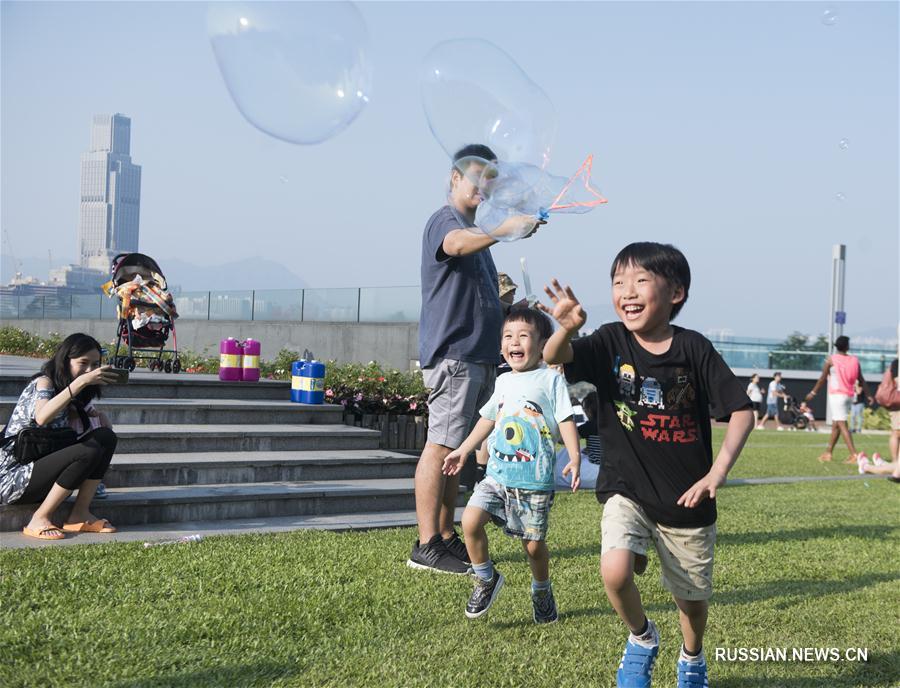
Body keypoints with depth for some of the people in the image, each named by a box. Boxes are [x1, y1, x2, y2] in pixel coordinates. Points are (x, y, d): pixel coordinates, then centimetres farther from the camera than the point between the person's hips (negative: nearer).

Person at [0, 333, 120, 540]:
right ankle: (39, 520, -16)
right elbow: (42, 417, -34)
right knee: (89, 451, -28)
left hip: (42, 467, 8)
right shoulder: (43, 382, -12)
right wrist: (81, 382, -37)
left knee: (106, 437, -8)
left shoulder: (70, 394, 13)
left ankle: (80, 515, -9)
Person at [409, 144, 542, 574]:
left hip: (477, 356, 10)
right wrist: (506, 228, -47)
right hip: (452, 353, -10)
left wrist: (508, 306, 20)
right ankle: (426, 545, -11)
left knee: (455, 449, 10)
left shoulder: (477, 231, 25)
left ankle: (447, 537, 15)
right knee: (441, 445, -12)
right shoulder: (446, 221, -5)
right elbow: (456, 244, -31)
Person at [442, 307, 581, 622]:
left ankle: (541, 590, 33)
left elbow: (566, 421, -7)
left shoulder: (551, 379, -3)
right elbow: (488, 419, 24)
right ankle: (486, 579, 7)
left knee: (534, 544, 3)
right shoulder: (503, 381, 13)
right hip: (497, 473, 4)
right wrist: (463, 450, 26)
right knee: (471, 519, -15)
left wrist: (575, 458, -20)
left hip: (534, 480, -4)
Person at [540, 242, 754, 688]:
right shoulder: (611, 342, -9)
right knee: (615, 573, -24)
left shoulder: (694, 349, -11)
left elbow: (741, 412, -9)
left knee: (692, 596, 16)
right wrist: (567, 329, -47)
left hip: (686, 498, 0)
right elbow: (554, 358, -25)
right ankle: (641, 639, 11)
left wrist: (717, 472, -19)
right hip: (627, 491, 0)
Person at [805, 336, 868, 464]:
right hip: (849, 395, 5)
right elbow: (861, 380, 8)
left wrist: (813, 392, 6)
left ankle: (854, 454, -18)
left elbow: (822, 378, -3)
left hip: (836, 394, -5)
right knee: (835, 424, 14)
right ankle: (828, 453, 20)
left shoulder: (831, 359, -5)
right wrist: (867, 395, 15)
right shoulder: (855, 360, 7)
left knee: (842, 425, -9)